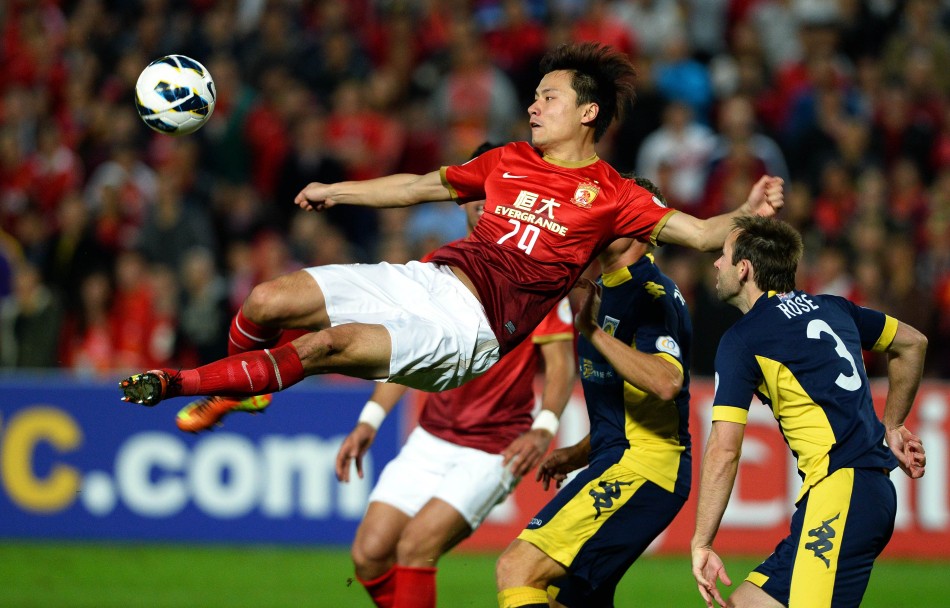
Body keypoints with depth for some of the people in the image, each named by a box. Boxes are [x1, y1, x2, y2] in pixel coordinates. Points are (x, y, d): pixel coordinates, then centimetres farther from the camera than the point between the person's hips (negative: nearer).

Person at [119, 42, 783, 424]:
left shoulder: (611, 195, 2)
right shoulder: (509, 161, 19)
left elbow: (696, 231, -3)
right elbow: (424, 186, 30)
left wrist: (746, 214, -23)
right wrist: (335, 191, 31)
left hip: (473, 325, -6)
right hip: (425, 279, 6)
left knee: (330, 344, -26)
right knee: (269, 301, -9)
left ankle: (180, 382, -13)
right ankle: (232, 396, 21)